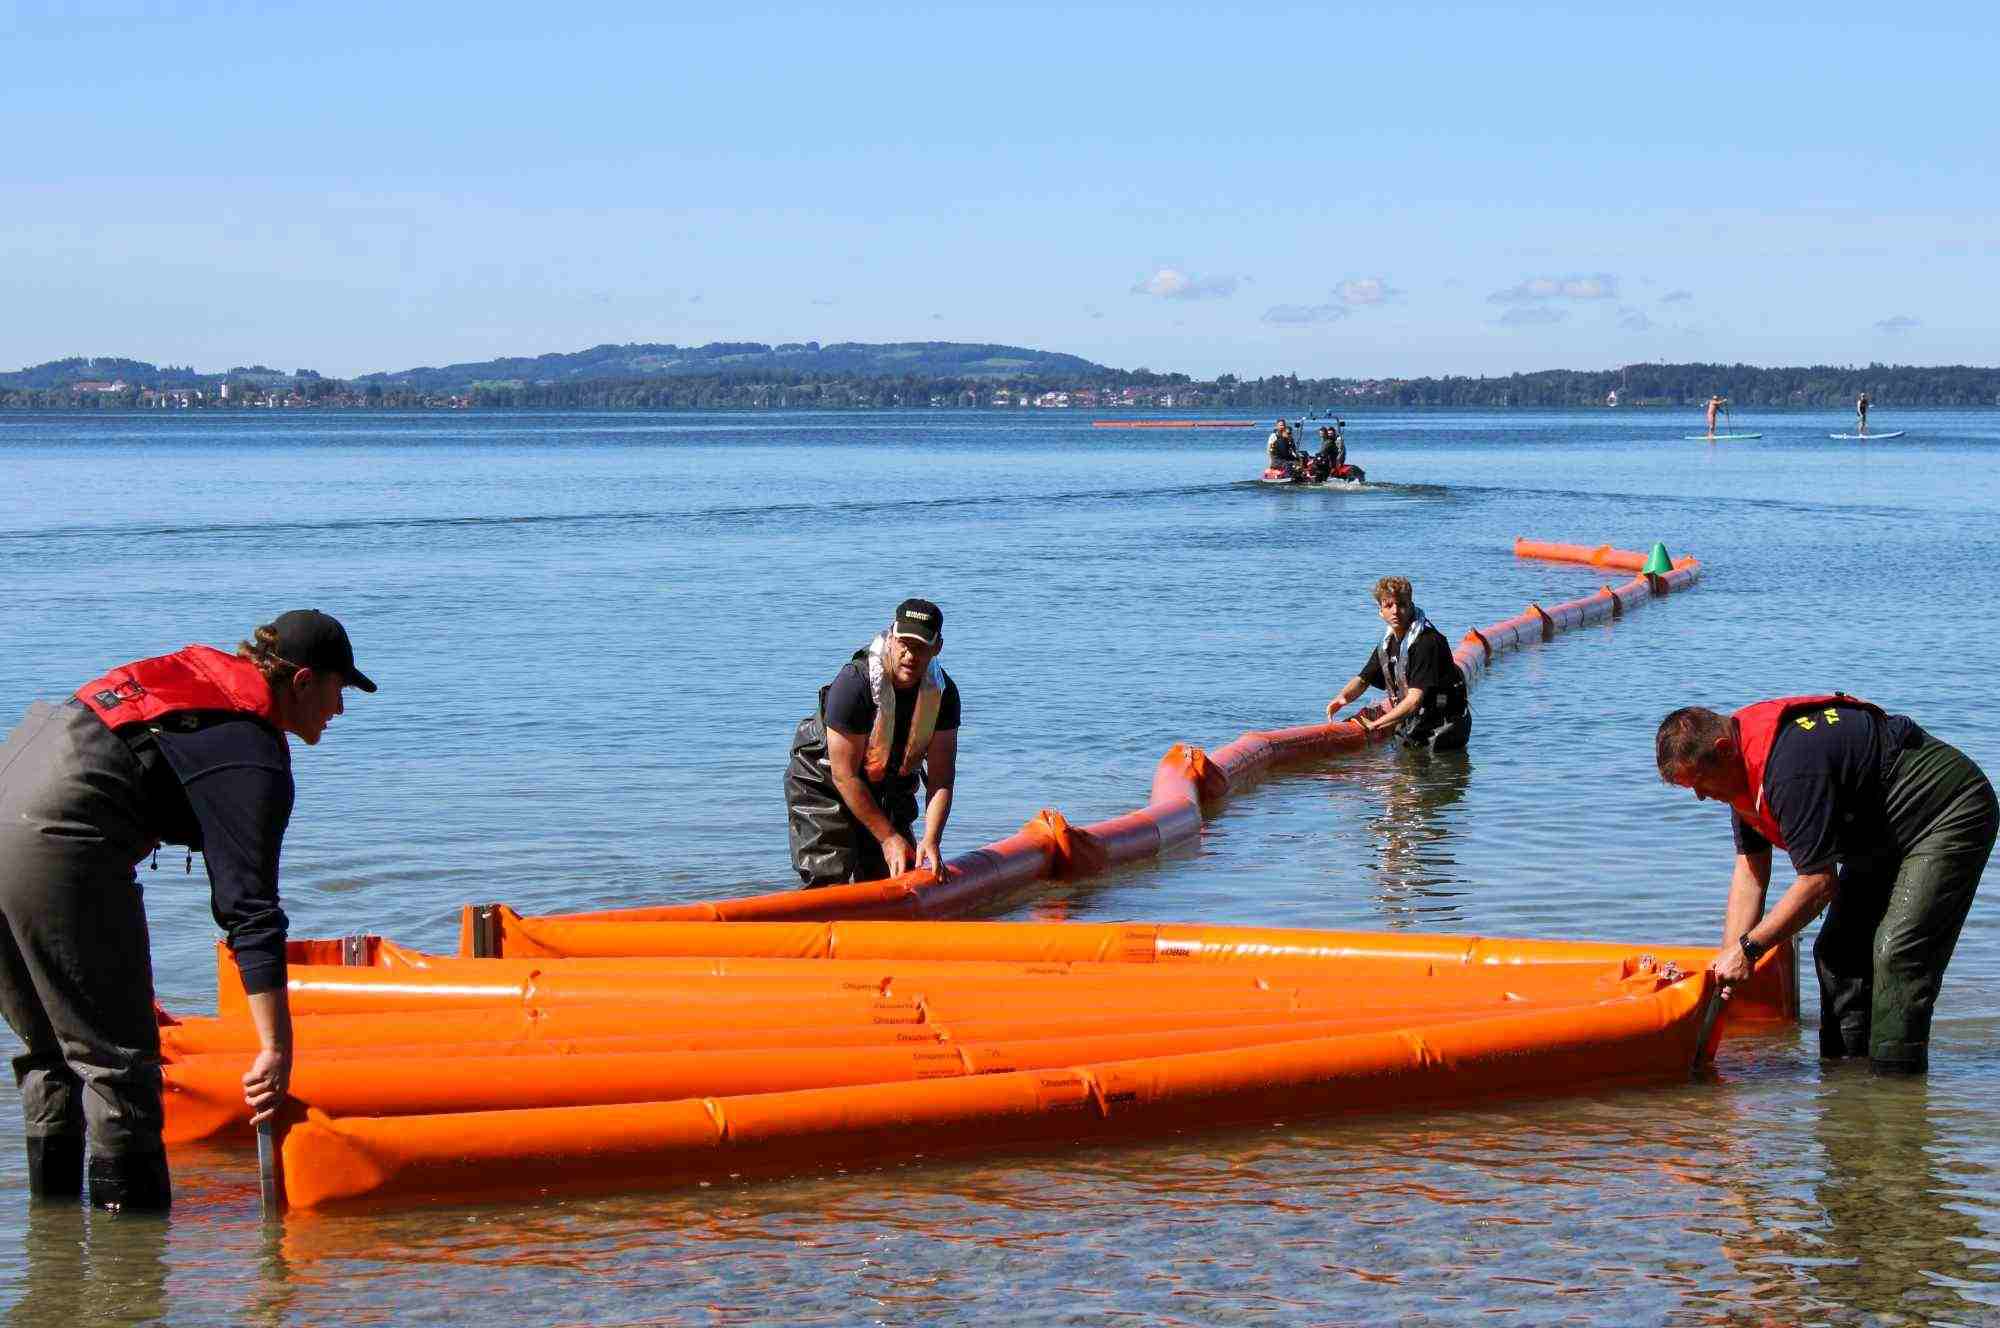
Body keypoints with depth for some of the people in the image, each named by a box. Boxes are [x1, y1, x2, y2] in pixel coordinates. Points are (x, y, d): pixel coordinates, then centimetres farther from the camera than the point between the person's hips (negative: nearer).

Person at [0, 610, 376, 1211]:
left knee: (49, 1050, 19)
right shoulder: (255, 762, -6)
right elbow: (252, 912, -11)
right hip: (59, 843, -9)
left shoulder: (200, 668, 19)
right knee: (120, 1060, 0)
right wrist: (276, 1048, -11)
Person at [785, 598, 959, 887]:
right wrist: (888, 838, -24)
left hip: (887, 790, 5)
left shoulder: (943, 692, -15)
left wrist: (930, 841, -28)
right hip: (823, 785, -5)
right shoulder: (854, 683, -31)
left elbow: (941, 777, -14)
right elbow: (844, 776, -27)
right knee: (831, 880, -16)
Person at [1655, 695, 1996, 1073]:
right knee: (1835, 951, 6)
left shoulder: (1788, 765, -34)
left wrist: (1748, 947, -21)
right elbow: (1750, 872, 3)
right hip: (1885, 834, 11)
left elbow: (1819, 883, -29)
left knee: (1897, 953, -20)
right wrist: (1730, 956, -6)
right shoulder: (1742, 768, -2)